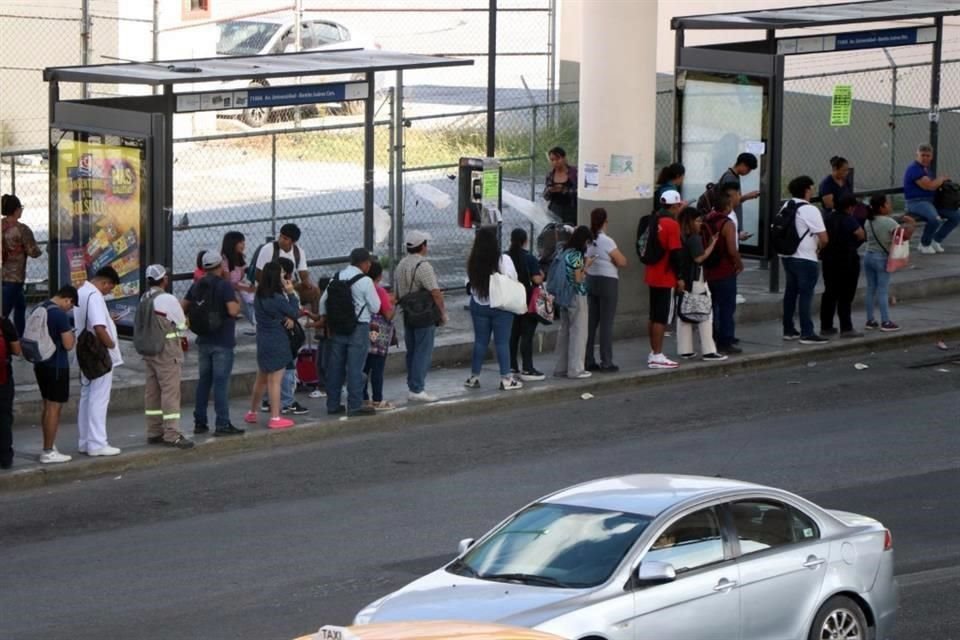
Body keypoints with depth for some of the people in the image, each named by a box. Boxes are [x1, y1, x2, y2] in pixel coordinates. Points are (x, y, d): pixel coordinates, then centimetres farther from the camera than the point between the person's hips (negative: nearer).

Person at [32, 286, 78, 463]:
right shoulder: (61, 315, -19)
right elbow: (68, 345, -18)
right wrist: (72, 336, 3)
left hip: (41, 364, 9)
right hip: (56, 366, -9)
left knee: (47, 406, 17)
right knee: (54, 407, -3)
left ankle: (49, 447, 24)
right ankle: (48, 452, -2)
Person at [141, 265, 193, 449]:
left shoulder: (145, 299, 6)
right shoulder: (167, 299, -16)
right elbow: (182, 324, -8)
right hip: (166, 350, -8)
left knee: (152, 392, 13)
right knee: (170, 391, -5)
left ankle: (154, 432, 19)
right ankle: (172, 434, -5)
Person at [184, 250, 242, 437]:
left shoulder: (197, 285, 7)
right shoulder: (224, 285, -14)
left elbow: (183, 307, 11)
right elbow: (233, 310, -25)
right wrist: (238, 304, -5)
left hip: (204, 340, 6)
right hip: (222, 341, -6)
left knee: (204, 381, 13)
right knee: (221, 382, -4)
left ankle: (200, 422, 15)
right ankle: (222, 424, -4)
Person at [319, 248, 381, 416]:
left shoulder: (336, 278, 6)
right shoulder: (365, 281, -13)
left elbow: (323, 300, 9)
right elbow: (375, 307, -9)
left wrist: (325, 320, 17)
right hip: (358, 328, -6)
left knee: (335, 366, 11)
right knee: (355, 367, -2)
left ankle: (332, 404, 16)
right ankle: (355, 405, 0)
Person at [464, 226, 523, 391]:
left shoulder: (473, 262, -5)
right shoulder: (503, 260, -15)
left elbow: (471, 283, 3)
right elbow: (513, 280, -9)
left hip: (478, 304, 4)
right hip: (500, 305, -3)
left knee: (480, 341, 12)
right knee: (502, 342, 2)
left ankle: (474, 377, 16)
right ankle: (506, 379, 3)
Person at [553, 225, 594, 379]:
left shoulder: (565, 253, 9)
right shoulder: (576, 255, -16)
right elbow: (578, 279, -15)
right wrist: (586, 266, -5)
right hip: (577, 297, -8)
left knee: (564, 331, 12)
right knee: (578, 332, -1)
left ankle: (561, 368, 16)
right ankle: (575, 368, 0)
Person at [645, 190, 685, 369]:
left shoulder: (656, 221, 9)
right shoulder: (672, 224, -16)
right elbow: (675, 253, -19)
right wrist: (679, 277, -12)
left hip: (653, 276, 9)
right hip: (666, 278, -9)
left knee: (654, 317, 14)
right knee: (661, 318, -6)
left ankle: (654, 353, 20)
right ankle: (657, 356, -6)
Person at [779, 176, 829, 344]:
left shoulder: (786, 207, 6)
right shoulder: (810, 210, -16)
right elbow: (824, 238, -18)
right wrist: (819, 247, 4)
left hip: (787, 256, 7)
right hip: (805, 259, -7)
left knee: (790, 292, 16)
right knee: (806, 294, -4)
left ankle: (788, 330, 22)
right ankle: (807, 333, -5)